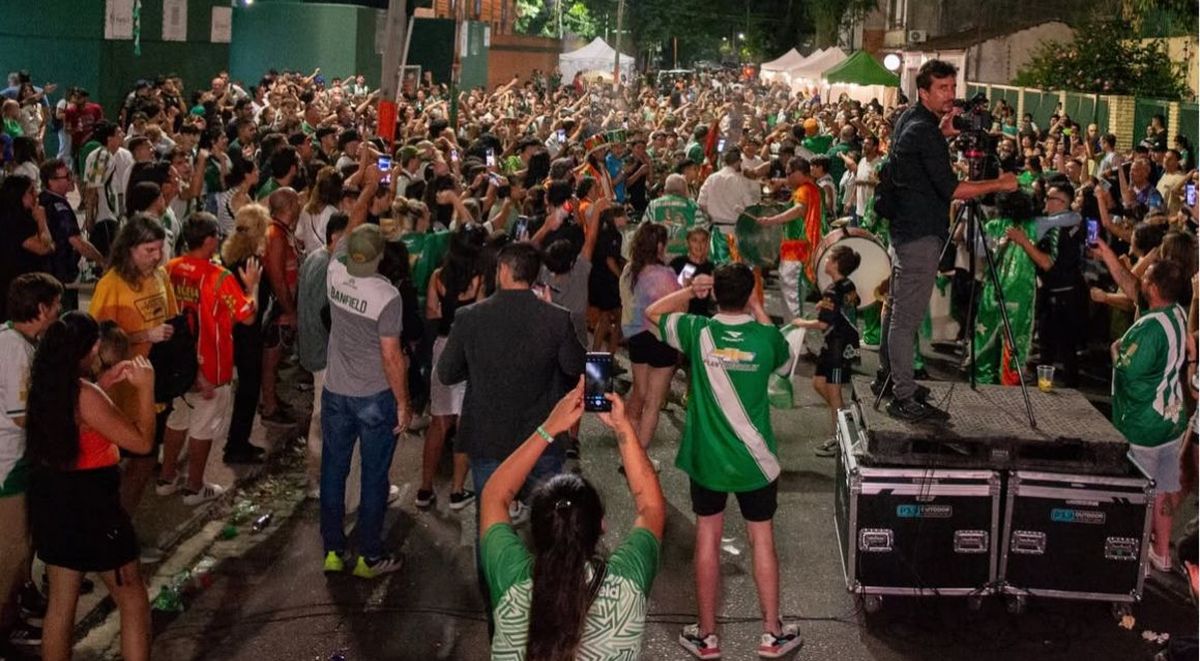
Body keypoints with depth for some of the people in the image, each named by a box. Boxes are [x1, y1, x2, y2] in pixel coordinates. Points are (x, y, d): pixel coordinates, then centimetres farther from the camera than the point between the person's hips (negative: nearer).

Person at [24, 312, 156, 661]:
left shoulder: (45, 387, 1)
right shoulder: (86, 395, -24)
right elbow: (142, 442, -20)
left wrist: (103, 384, 13)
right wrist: (145, 387, -15)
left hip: (52, 501, 8)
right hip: (90, 505, -8)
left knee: (61, 602, 18)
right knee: (133, 602, 5)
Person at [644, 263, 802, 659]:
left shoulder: (698, 332, -12)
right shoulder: (766, 337, -13)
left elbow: (653, 313, 5)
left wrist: (691, 290, 9)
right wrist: (759, 312, 9)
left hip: (706, 458, 0)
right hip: (754, 459, 0)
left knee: (708, 537, 10)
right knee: (762, 537, 12)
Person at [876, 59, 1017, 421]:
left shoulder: (908, 119, 10)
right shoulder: (924, 132, -20)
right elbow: (950, 188, -23)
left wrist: (942, 132, 12)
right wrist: (999, 184, -16)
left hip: (905, 228, 10)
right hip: (921, 234, -10)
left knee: (898, 307, 19)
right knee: (908, 316, -9)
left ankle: (887, 375, 30)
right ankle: (903, 398, -7)